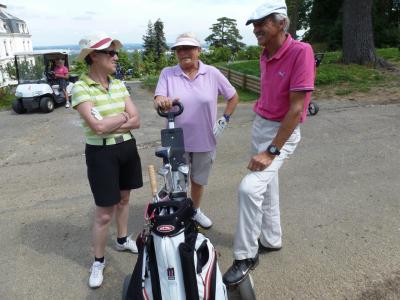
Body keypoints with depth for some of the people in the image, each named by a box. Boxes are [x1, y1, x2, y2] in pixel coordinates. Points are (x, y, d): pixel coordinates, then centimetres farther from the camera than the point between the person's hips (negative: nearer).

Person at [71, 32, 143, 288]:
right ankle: (98, 261, 23)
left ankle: (123, 240, 44)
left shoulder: (119, 85, 3)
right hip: (101, 153, -6)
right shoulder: (81, 88, -14)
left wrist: (109, 124, -16)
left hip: (127, 147, 6)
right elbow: (98, 127, -25)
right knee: (104, 213, 2)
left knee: (124, 198, 21)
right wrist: (122, 116, -9)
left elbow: (136, 121, -3)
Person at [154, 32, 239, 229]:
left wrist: (224, 120, 0)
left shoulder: (212, 73, -5)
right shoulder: (167, 73, -5)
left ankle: (195, 211, 45)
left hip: (204, 140, 1)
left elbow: (233, 97, 6)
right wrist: (162, 102, -39)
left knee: (198, 180, 20)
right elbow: (158, 100, -16)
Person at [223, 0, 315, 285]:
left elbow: (296, 109, -22)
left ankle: (246, 256, 0)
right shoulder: (265, 56, 6)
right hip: (260, 124, 8)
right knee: (267, 186, 17)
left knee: (250, 188, -18)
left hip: (282, 132, -8)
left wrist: (272, 150, -22)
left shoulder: (301, 51, -19)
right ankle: (271, 240, 36)